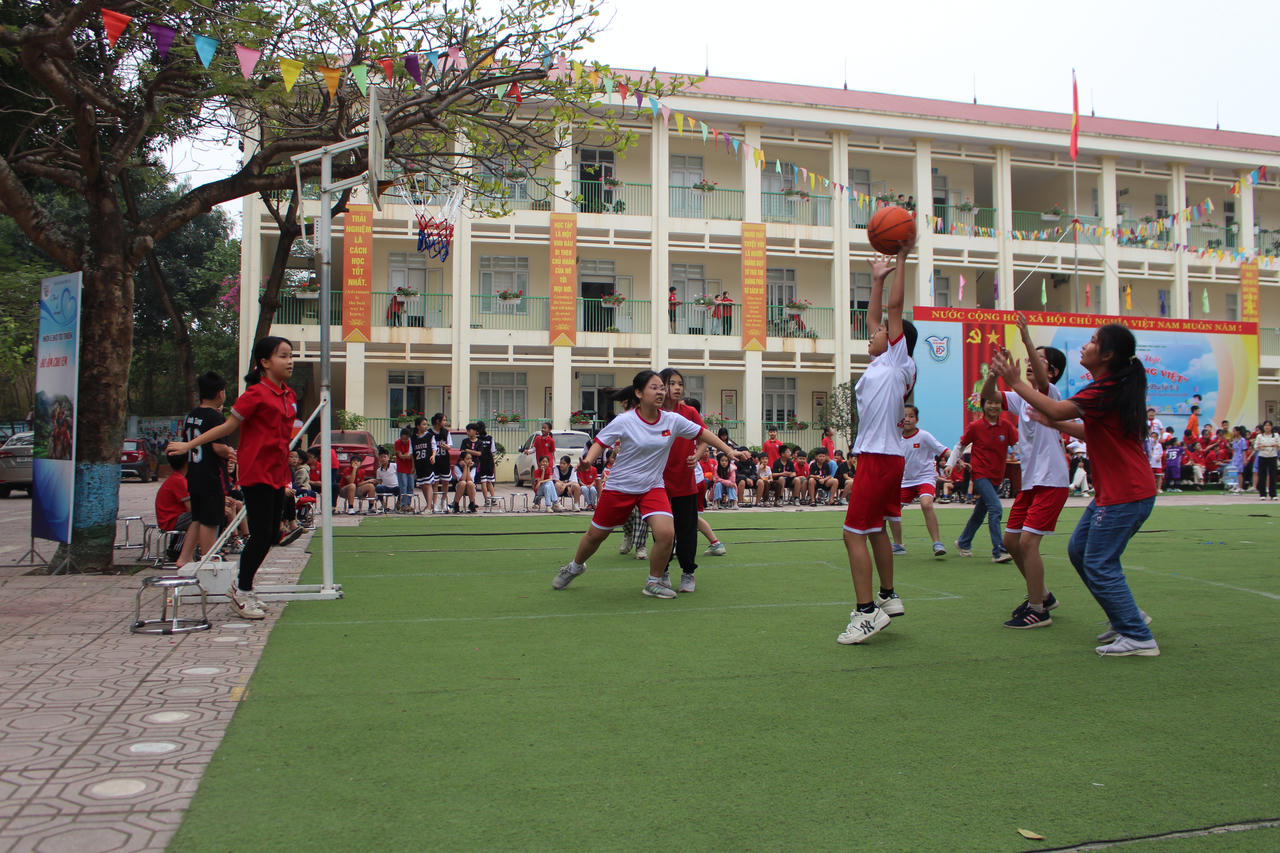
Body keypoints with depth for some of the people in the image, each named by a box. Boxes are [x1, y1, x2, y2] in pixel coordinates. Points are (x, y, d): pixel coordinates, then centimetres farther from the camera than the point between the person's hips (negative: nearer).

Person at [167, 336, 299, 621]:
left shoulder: (289, 395, 10)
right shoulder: (256, 393, -11)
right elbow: (229, 426, -5)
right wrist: (190, 445, -4)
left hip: (277, 474, 7)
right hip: (256, 472, -7)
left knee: (271, 534, 10)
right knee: (261, 534, -6)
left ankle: (242, 587, 24)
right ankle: (243, 593, 9)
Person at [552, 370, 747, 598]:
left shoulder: (673, 420, -6)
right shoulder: (624, 421, -15)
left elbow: (702, 433, 5)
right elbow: (599, 442, -10)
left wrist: (729, 450, 3)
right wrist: (587, 460, -29)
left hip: (653, 487, 2)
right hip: (619, 486, -2)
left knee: (666, 533, -19)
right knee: (596, 534, 10)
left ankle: (654, 582, 5)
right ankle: (575, 566, 42)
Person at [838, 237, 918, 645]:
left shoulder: (900, 363, -6)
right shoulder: (881, 362, 15)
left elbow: (895, 307, -10)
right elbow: (874, 316, 25)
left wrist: (902, 259, -8)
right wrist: (877, 279, 27)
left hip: (880, 457, -10)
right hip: (875, 455, 10)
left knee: (855, 533, -11)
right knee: (875, 529, 19)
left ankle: (867, 612, -10)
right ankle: (888, 597, 31)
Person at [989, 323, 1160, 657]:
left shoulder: (1108, 389, -19)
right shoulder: (1112, 387, 13)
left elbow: (1057, 410, -23)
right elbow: (1091, 433, 20)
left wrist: (1015, 382, -16)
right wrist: (1056, 423, 15)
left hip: (1126, 494, -10)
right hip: (1111, 491, 10)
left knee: (1100, 564, -5)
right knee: (1078, 549, 17)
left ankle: (1138, 637, 3)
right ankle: (1127, 616, 26)